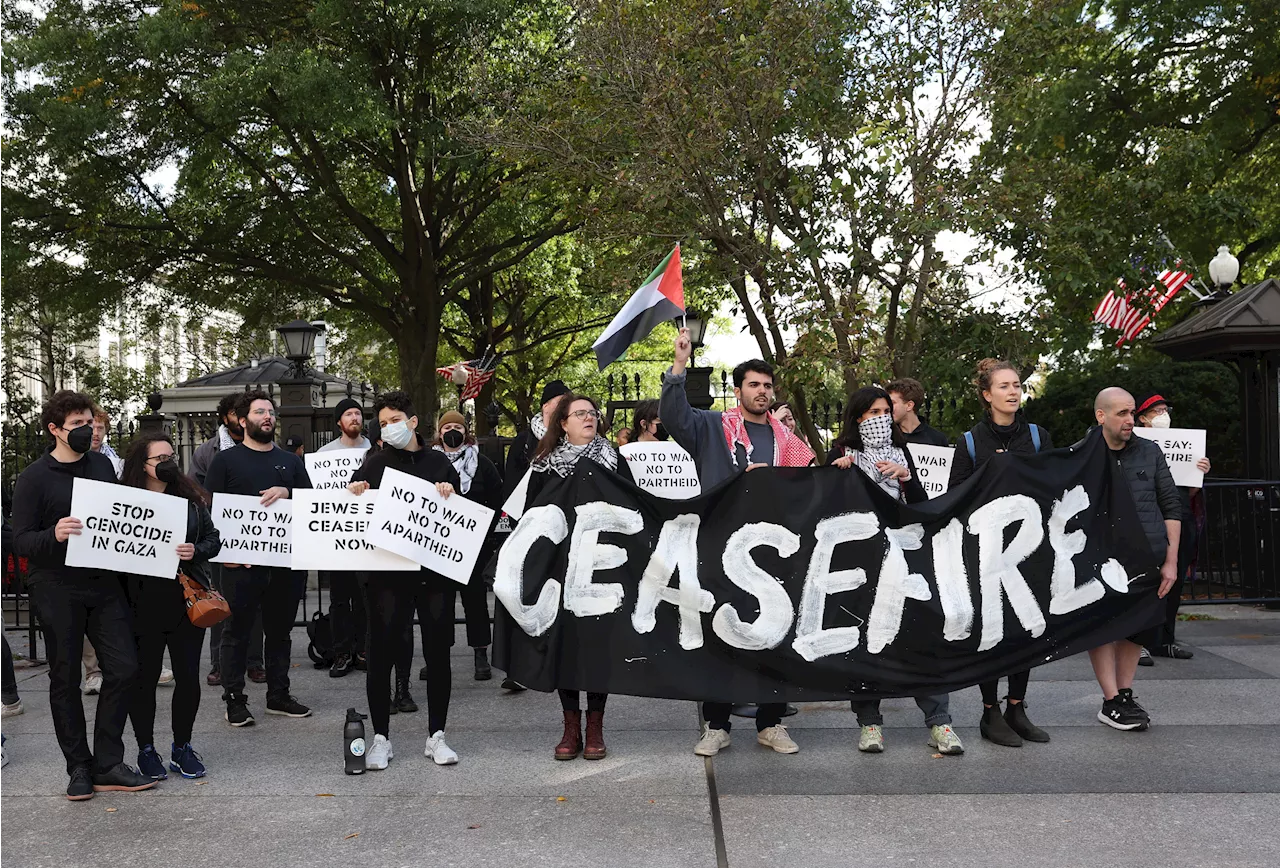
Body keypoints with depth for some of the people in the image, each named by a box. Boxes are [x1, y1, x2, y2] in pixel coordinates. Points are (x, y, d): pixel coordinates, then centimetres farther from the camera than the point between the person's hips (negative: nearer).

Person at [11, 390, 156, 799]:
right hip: (57, 589, -4)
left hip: (104, 583, 4)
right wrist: (54, 535, -28)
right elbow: (21, 541, -9)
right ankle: (79, 767, 18)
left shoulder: (102, 465, 9)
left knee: (124, 667, -2)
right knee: (65, 678, 6)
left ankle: (108, 765, 9)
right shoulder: (34, 478, -6)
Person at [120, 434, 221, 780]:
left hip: (188, 600, 3)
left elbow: (214, 538, 9)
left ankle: (182, 747, 23)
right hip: (143, 604, -2)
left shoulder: (190, 497, 7)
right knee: (144, 677, 7)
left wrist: (195, 551, -9)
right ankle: (146, 749, 23)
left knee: (188, 676, 5)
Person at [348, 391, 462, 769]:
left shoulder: (439, 463, 9)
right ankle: (381, 738, 14)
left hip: (435, 568, 2)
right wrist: (355, 495, -17)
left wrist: (450, 496, -8)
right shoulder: (375, 463, 5)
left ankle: (436, 735, 19)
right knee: (381, 653, 0)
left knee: (438, 652, 6)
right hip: (386, 568, -1)